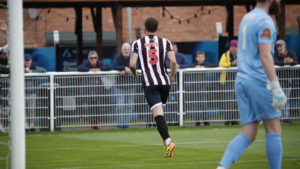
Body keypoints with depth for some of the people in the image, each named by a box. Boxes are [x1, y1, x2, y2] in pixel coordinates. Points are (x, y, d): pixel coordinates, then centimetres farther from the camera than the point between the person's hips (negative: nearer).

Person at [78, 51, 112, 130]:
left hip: (99, 90, 1)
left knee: (98, 107, 0)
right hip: (89, 90, -1)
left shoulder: (100, 64, 2)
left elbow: (109, 67, -10)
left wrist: (99, 69, -20)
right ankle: (92, 124, 1)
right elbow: (79, 68, -19)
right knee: (90, 107, -4)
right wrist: (89, 70, -24)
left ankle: (96, 123, 9)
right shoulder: (86, 64, -2)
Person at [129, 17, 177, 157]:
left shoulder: (137, 43, 3)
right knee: (160, 111, 22)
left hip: (149, 83, -3)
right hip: (164, 81, 3)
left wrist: (134, 73, 17)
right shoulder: (165, 42, 7)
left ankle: (168, 142, -29)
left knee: (158, 113, -13)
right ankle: (165, 140, 23)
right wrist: (172, 76, 12)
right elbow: (173, 61, -5)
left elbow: (132, 64, -5)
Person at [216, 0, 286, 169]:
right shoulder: (265, 21, -10)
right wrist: (276, 86, -23)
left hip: (242, 79, 8)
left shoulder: (247, 18, 17)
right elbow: (265, 55, -19)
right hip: (259, 80, -8)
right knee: (274, 130, 1)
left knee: (248, 135, 4)